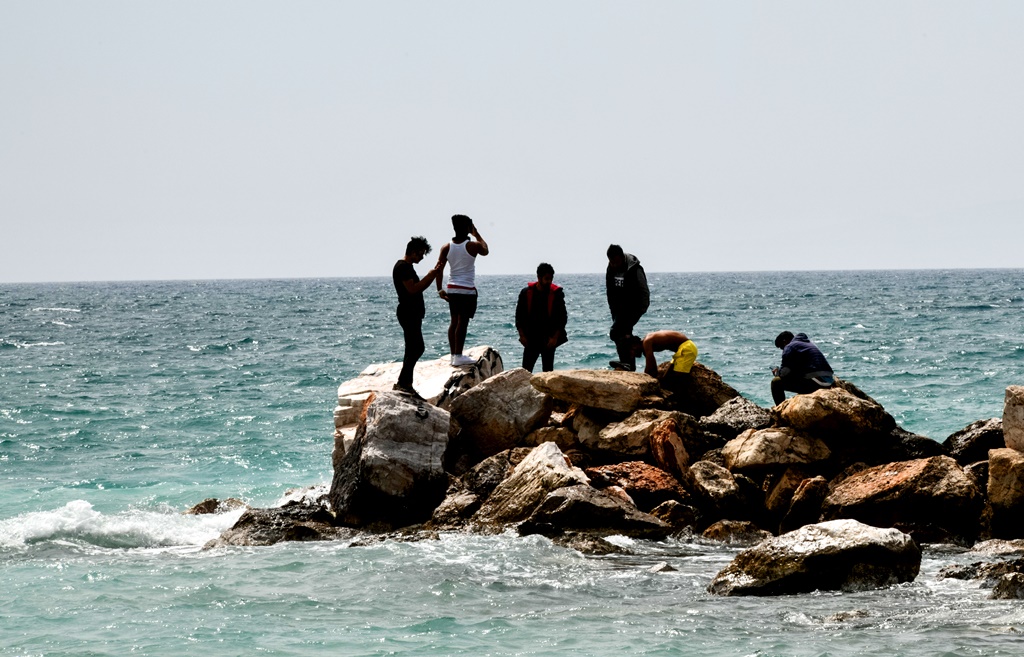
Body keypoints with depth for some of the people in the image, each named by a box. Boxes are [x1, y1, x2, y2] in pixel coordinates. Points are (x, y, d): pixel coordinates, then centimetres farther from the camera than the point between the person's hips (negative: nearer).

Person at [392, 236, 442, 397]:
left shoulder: (407, 267, 20)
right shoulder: (403, 267, -13)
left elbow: (418, 287, 22)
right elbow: (412, 289, -21)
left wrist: (431, 276, 10)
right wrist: (430, 276, -16)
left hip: (413, 314, 11)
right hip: (408, 313, -11)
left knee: (414, 349, 11)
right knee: (417, 348, -13)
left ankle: (406, 384, 14)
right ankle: (402, 383, -14)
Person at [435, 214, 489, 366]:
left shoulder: (446, 248, 3)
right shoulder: (473, 246, -9)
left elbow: (439, 268, -1)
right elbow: (486, 251, 13)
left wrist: (440, 290, 3)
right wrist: (477, 235, 22)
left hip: (452, 289, 5)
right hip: (467, 290, -5)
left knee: (454, 322, 12)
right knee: (462, 322, -6)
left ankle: (453, 355, 15)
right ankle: (458, 356, -9)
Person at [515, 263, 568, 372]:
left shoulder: (556, 294, -2)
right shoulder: (527, 293, 1)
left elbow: (562, 317, -1)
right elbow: (519, 316, 5)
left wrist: (555, 337, -9)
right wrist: (522, 335, -4)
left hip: (548, 340, -1)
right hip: (530, 339, 1)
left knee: (548, 370, 2)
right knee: (525, 371, -2)